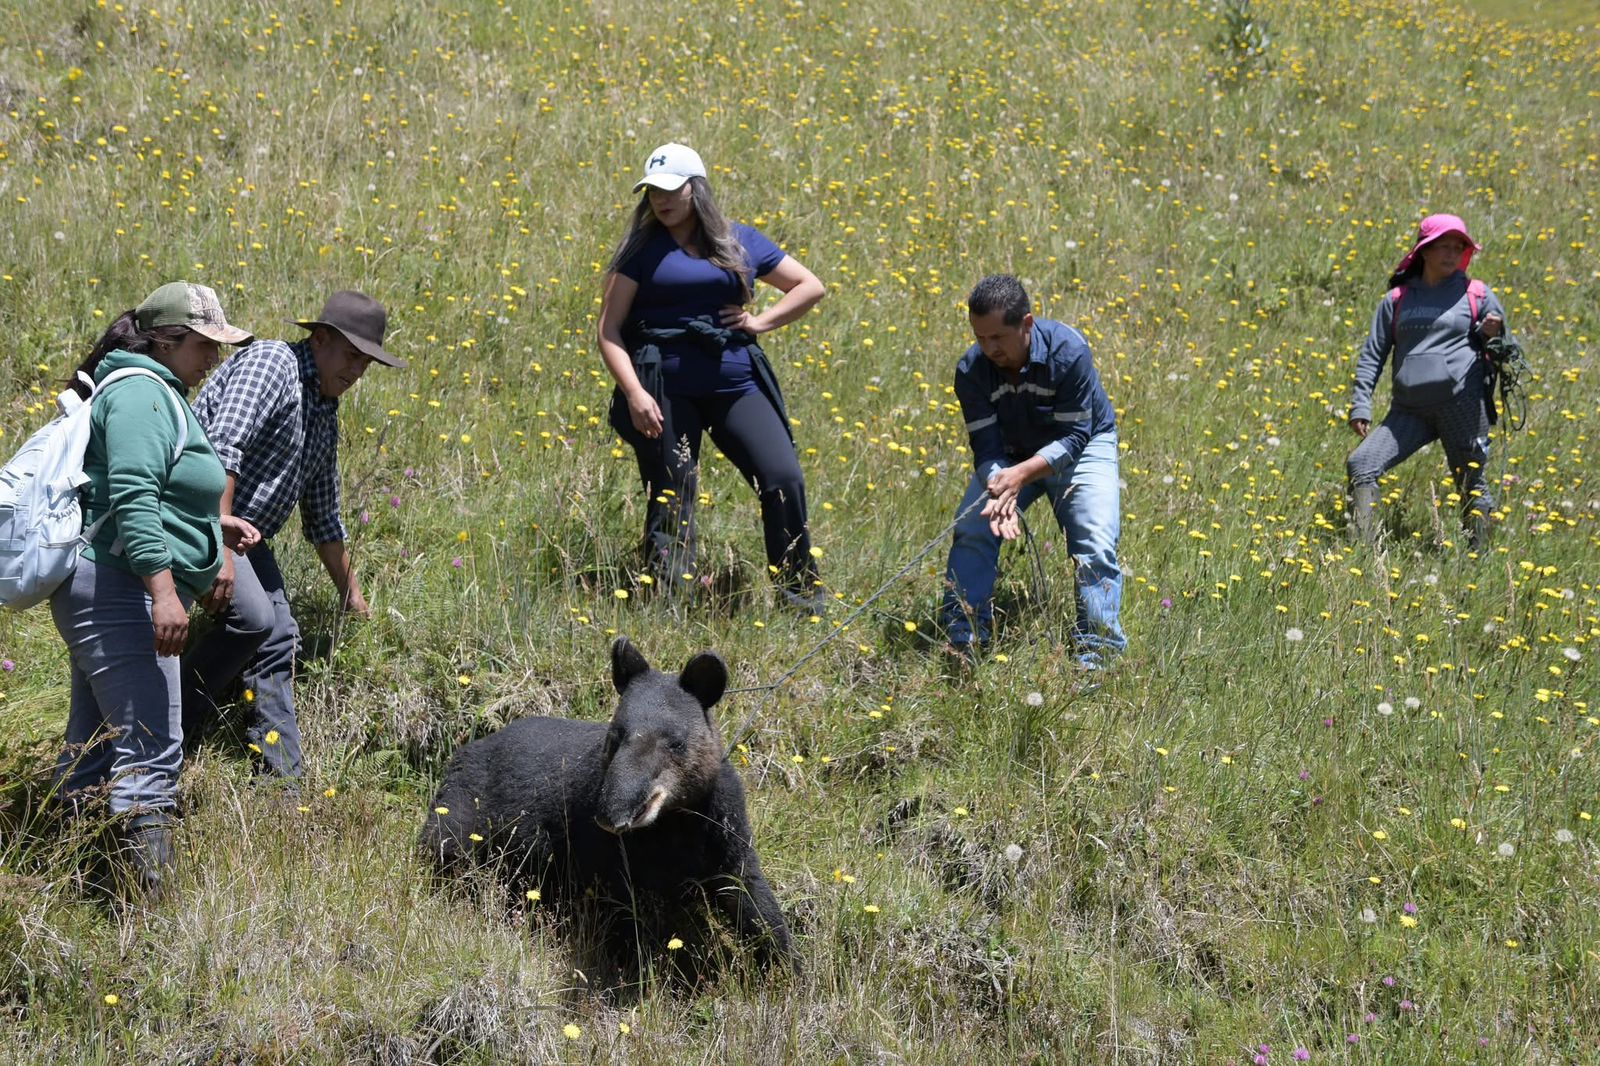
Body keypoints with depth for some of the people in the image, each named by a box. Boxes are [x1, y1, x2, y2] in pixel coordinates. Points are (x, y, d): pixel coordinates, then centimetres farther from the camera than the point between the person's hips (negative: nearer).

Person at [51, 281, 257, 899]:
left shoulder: (157, 394, 21)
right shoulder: (142, 393, -12)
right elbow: (132, 498, -23)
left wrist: (214, 525, 21)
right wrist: (164, 590, -28)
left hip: (104, 595, 11)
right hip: (121, 590, -11)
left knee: (93, 749, 14)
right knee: (151, 750, -14)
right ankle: (152, 902, -17)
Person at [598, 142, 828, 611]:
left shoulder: (741, 242, 11)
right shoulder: (642, 248, 4)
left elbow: (811, 287, 18)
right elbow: (609, 329, -1)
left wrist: (760, 322, 4)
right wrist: (634, 393, -14)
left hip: (735, 385, 2)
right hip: (666, 392, -2)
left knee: (784, 480, -10)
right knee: (670, 500, 1)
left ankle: (801, 590, 4)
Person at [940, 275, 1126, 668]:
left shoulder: (1068, 351, -32)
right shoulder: (972, 370, -21)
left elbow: (1074, 436, -28)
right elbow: (986, 447, -19)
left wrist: (1023, 473, -42)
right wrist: (1000, 491, -41)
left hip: (1082, 445, -3)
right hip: (1010, 455, 3)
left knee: (1097, 543, -21)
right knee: (971, 529, -15)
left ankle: (1096, 657, -17)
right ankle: (962, 642, -5)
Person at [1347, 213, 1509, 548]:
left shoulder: (1477, 295, 8)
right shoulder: (1397, 298, 14)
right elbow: (1372, 354, 15)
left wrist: (1492, 334, -9)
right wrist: (1360, 404, 4)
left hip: (1462, 404, -2)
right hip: (1409, 409, 2)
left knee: (1472, 485, 0)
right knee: (1360, 464, -12)